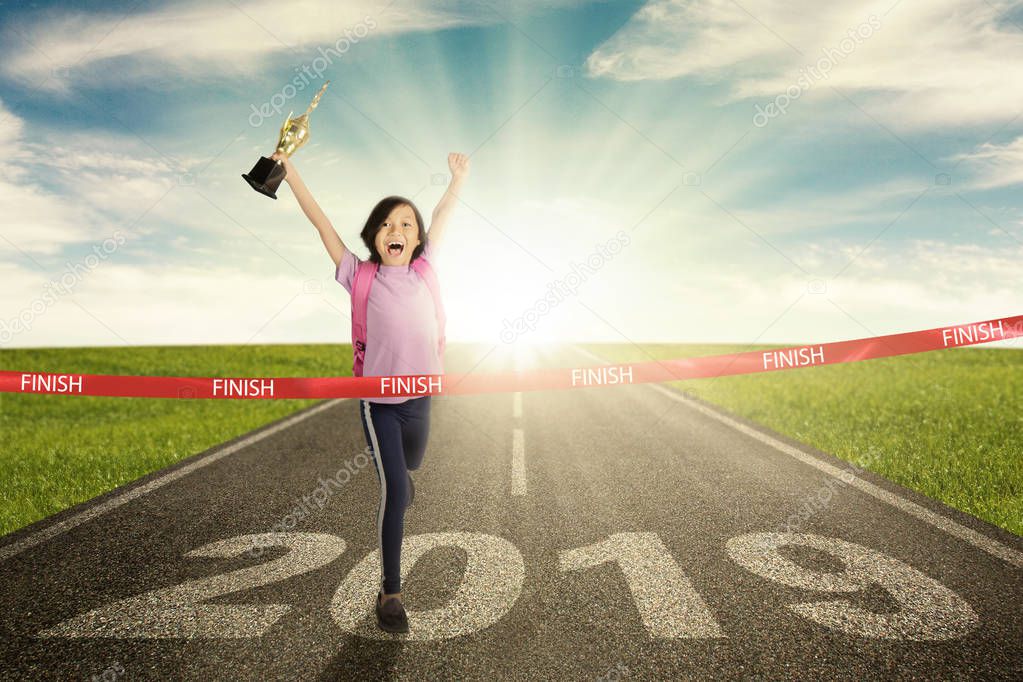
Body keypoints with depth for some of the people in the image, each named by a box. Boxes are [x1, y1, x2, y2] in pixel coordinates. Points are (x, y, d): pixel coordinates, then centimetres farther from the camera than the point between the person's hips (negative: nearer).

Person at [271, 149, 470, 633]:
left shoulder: (422, 271, 0)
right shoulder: (361, 277, -8)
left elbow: (441, 218, 12)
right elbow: (321, 223, -8)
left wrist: (459, 178, 22)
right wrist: (289, 171, -8)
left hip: (418, 398, 4)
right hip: (378, 402, -4)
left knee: (409, 467, 27)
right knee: (395, 493, -8)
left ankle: (396, 476, 65)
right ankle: (390, 591, 6)